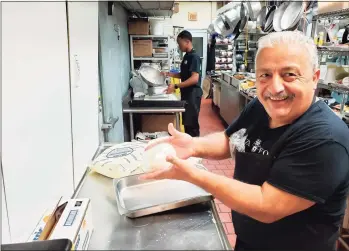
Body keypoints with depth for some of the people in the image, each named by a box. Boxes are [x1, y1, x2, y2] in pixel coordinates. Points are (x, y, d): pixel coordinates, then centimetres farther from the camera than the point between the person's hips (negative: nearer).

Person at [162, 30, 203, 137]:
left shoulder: (194, 57, -16)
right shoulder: (186, 56, 13)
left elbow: (195, 78, -25)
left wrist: (176, 86, -29)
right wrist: (169, 74, 8)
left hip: (193, 94, -9)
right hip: (186, 93, 9)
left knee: (192, 123, -2)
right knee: (186, 122, 15)